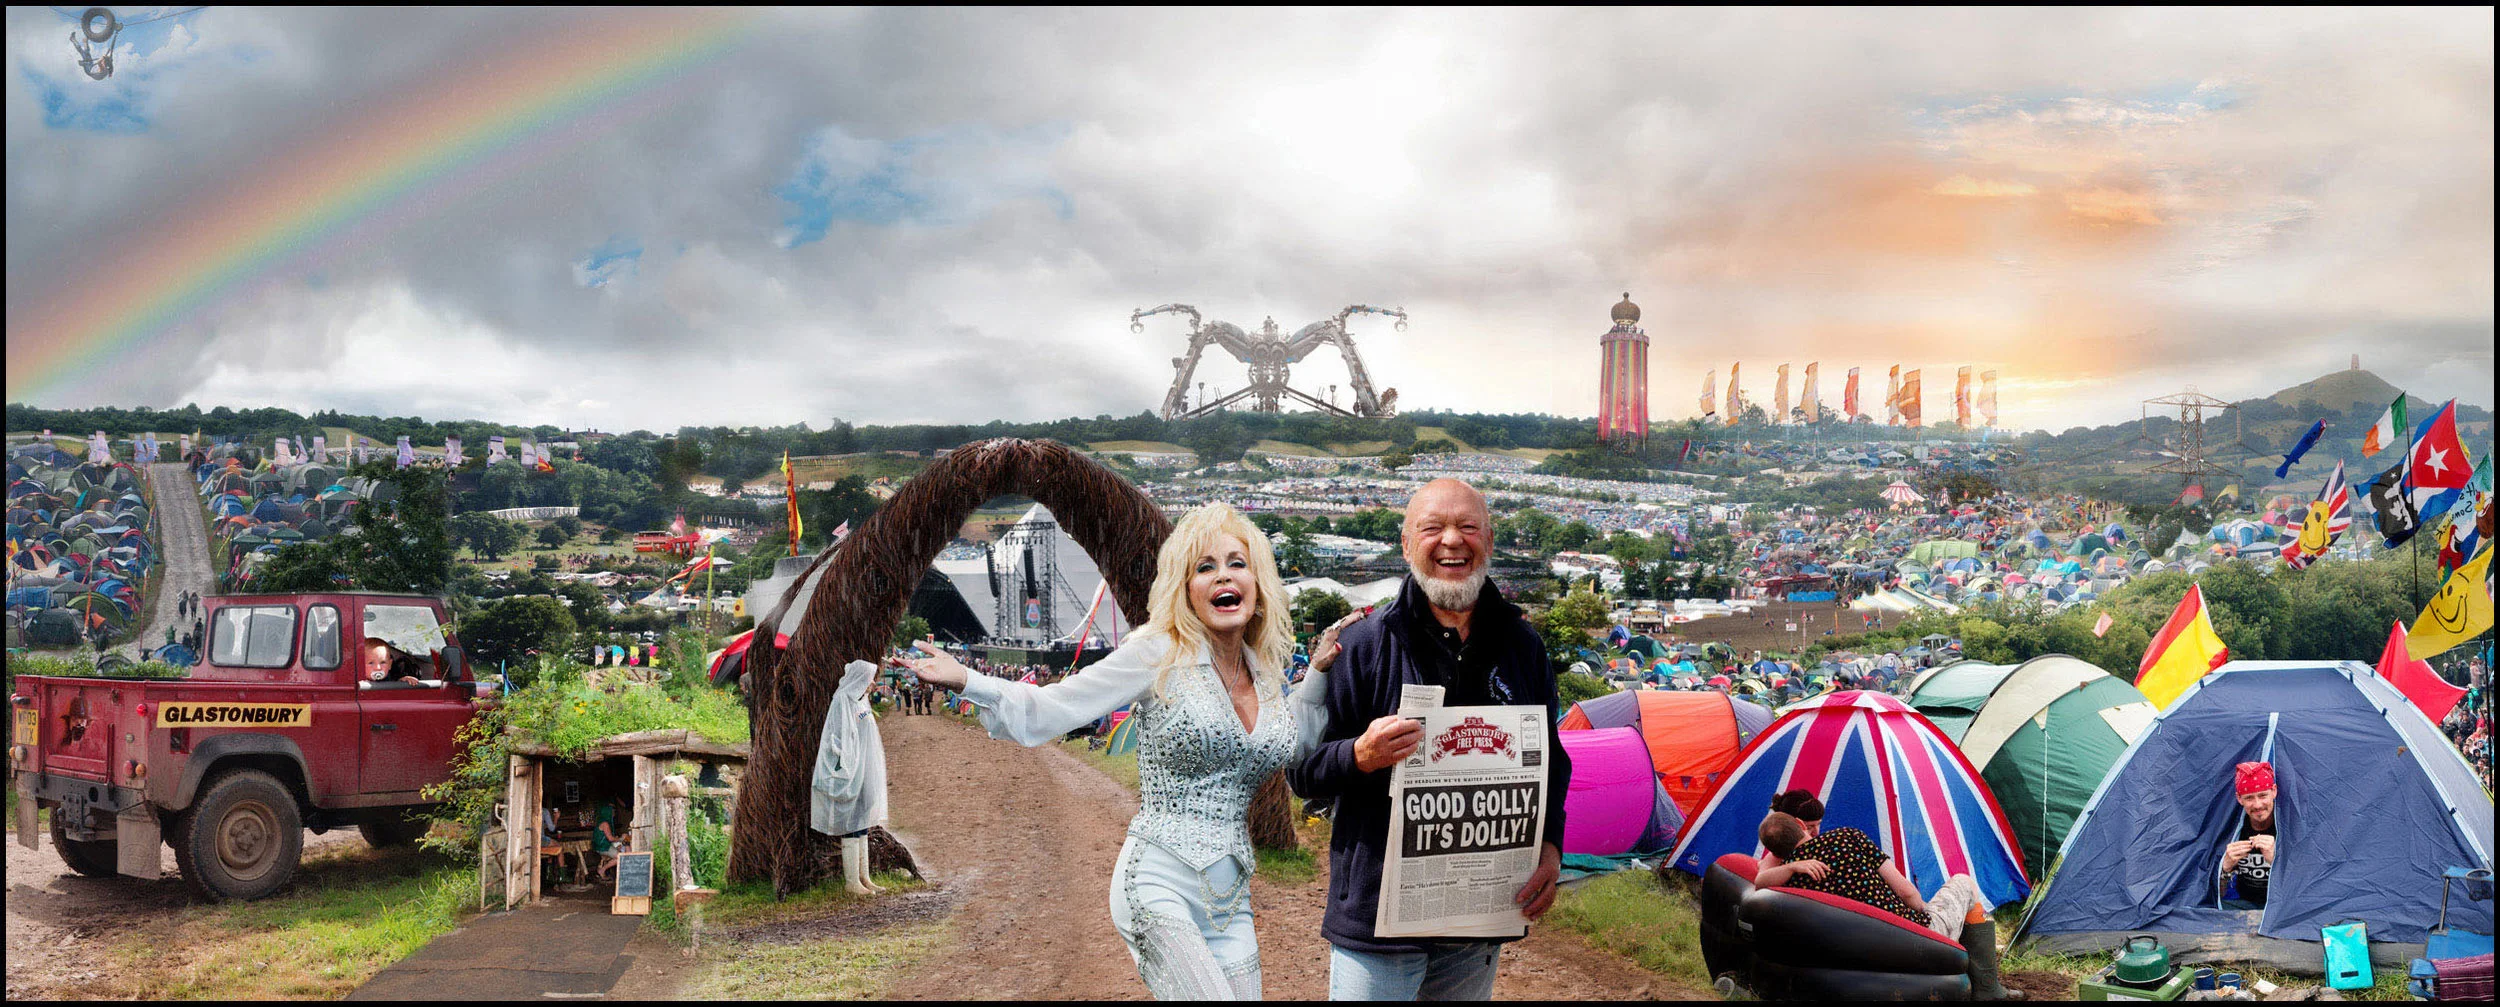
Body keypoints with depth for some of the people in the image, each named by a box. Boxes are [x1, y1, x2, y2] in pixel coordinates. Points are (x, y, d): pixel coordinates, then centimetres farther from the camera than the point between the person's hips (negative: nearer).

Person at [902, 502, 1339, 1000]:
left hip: (1230, 898, 7)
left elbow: (1290, 746, 27)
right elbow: (1050, 711, -7)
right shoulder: (1160, 655, -6)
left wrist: (1319, 670, 14)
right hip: (1160, 883, -6)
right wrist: (965, 681, -19)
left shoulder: (1266, 673, 10)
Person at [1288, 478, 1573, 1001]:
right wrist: (1360, 756, -25)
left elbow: (1552, 761, 16)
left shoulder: (1522, 645, 6)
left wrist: (1550, 844, 0)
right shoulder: (1365, 642, -6)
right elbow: (1303, 771, -5)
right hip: (1377, 914, -4)